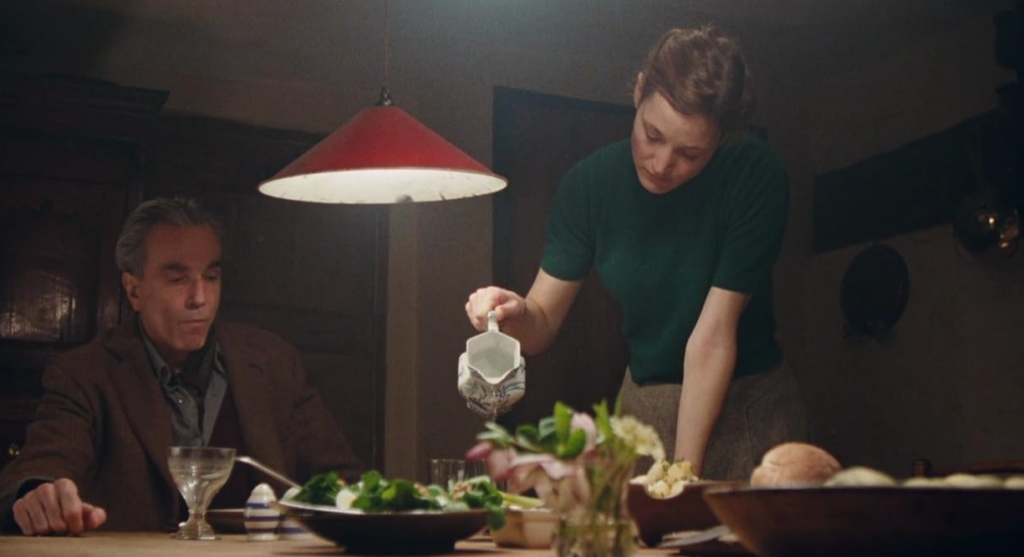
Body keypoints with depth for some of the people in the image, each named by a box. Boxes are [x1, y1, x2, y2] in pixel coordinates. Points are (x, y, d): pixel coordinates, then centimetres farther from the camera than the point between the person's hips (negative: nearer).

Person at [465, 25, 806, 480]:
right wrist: (516, 314, -29)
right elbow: (544, 323, -6)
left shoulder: (756, 176, -20)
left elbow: (713, 333, -23)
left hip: (748, 403, -2)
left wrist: (684, 473, -26)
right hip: (645, 403, 2)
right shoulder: (590, 182, -10)